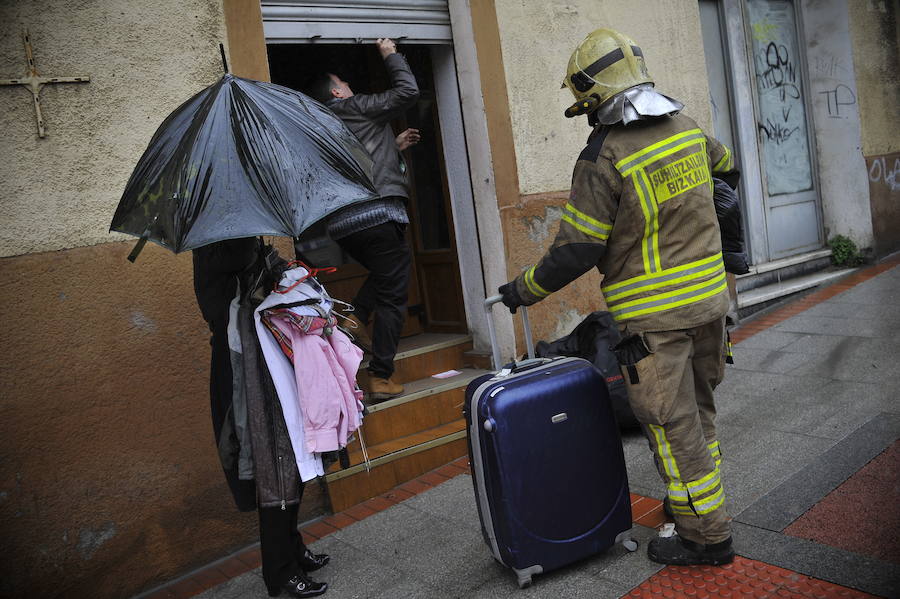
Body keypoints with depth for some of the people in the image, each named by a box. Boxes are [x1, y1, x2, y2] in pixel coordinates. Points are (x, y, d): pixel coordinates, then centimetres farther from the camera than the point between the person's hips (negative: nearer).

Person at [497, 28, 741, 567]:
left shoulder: (603, 158, -17)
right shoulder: (686, 128, 6)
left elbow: (577, 252, -17)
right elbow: (722, 161, 29)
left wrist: (525, 290, -2)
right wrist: (727, 177, 53)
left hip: (655, 317, -8)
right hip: (709, 298, 8)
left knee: (673, 425, 4)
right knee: (698, 407, 22)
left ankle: (707, 536, 15)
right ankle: (700, 500, 37)